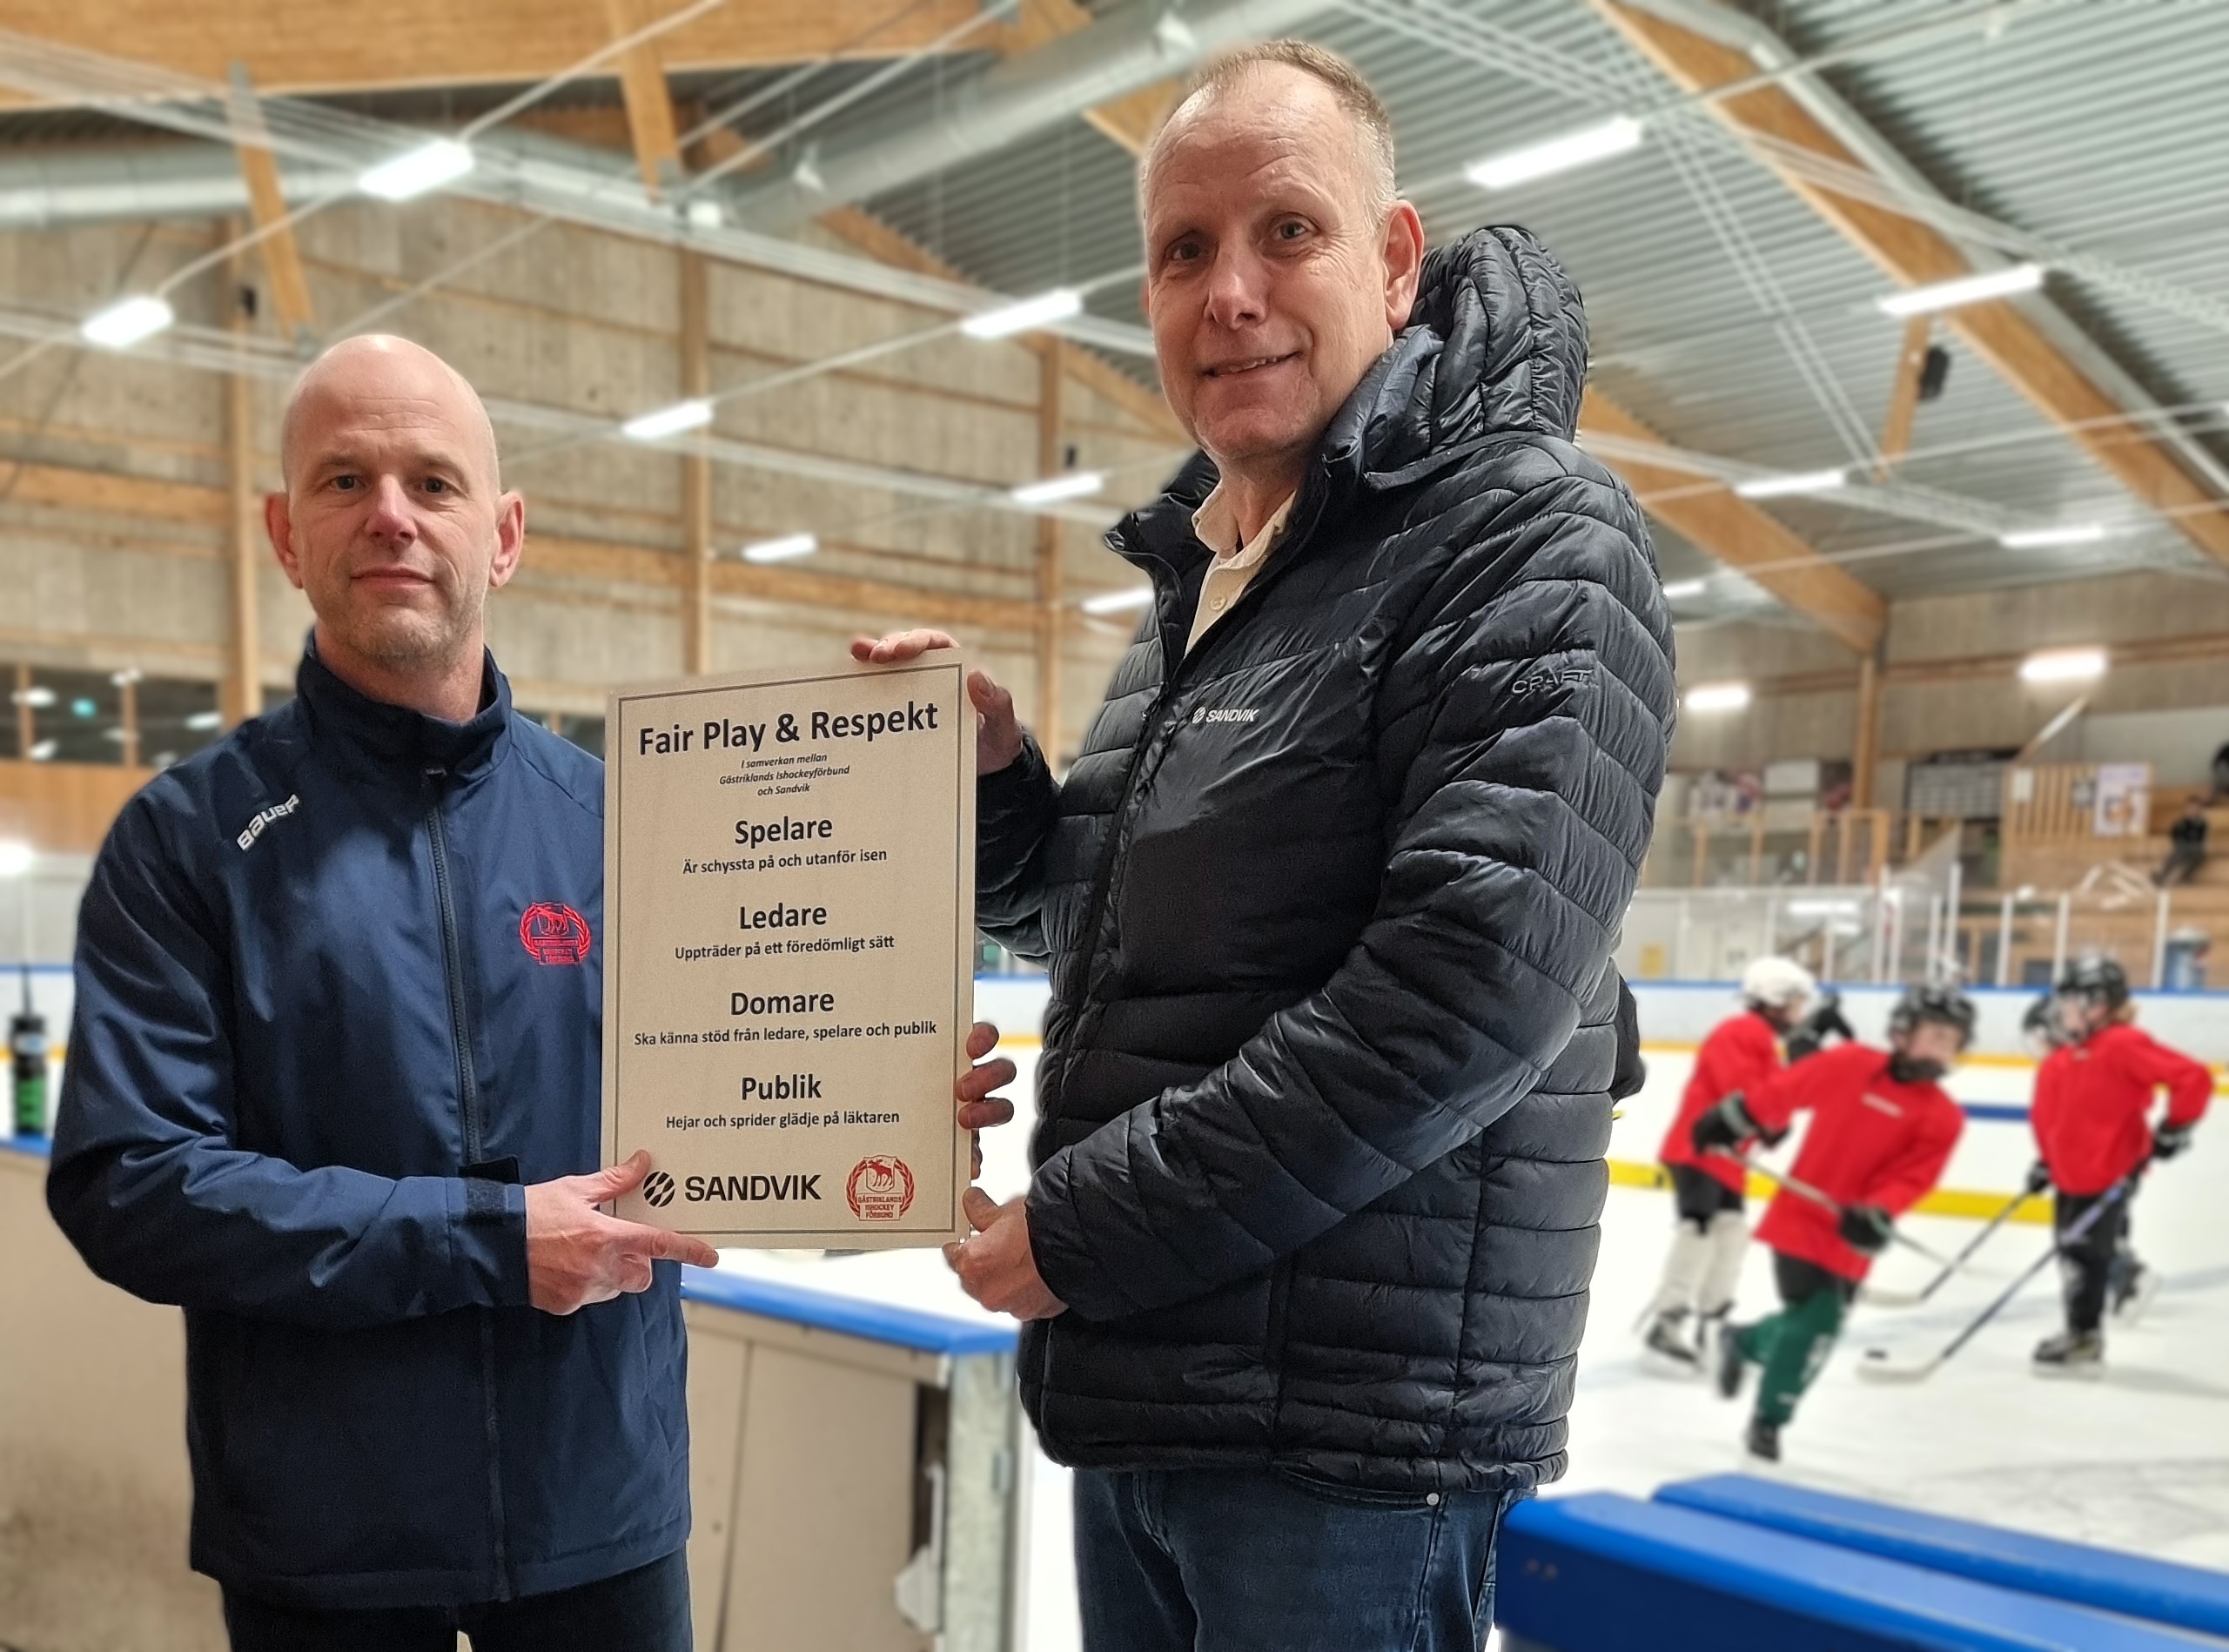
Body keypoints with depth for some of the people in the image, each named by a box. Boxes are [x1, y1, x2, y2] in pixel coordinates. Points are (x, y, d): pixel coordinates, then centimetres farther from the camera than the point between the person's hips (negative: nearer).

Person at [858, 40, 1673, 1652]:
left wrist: (1080, 1231, -17)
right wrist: (991, 769, 0)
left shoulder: (1533, 532, -13)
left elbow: (1471, 983, -23)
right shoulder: (1200, 576, 13)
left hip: (1351, 1429, -8)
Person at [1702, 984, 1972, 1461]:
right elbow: (1784, 1092, 2)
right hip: (1801, 1213, -4)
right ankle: (1769, 1417, 10)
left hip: (1849, 1236, 4)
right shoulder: (1848, 1064, -8)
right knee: (1813, 1314, -11)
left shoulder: (1943, 1118, -1)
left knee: (1820, 1321, 7)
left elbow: (1911, 1177, -10)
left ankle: (1744, 1342, 39)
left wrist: (1876, 1216, -26)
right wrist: (1731, 1120, 7)